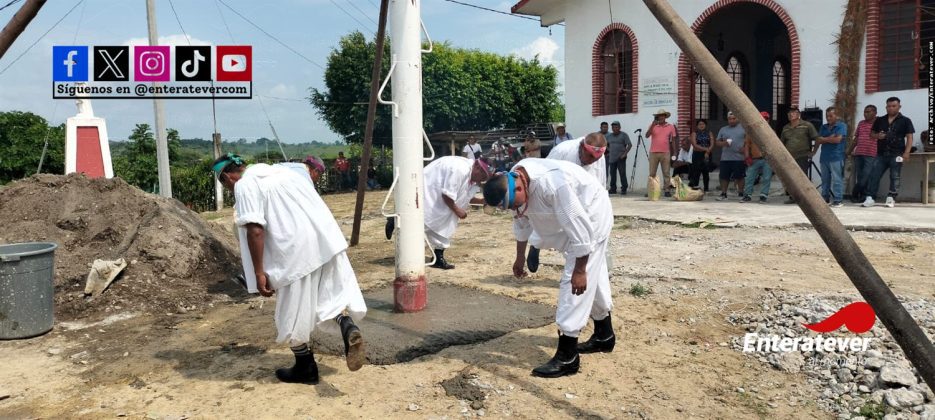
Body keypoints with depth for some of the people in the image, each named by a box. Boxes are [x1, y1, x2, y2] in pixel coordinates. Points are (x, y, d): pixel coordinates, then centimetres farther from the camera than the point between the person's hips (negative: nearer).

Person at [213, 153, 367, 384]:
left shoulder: (244, 185, 1)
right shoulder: (280, 170, 24)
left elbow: (255, 230, -11)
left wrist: (259, 272, -7)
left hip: (297, 250, -7)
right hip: (327, 238, 7)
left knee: (293, 313, 10)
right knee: (332, 293, 17)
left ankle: (306, 369, 21)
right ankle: (347, 326, -12)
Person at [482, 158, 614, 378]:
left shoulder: (551, 184, -40)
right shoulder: (512, 182, -13)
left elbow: (577, 226, -34)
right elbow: (521, 221, 5)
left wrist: (580, 269, -26)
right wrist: (520, 257, 15)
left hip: (592, 216, -9)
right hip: (570, 218, 9)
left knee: (577, 281, -12)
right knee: (593, 278, 21)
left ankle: (567, 357, -6)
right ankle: (604, 336, 39)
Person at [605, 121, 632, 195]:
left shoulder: (624, 135, -2)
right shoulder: (609, 136, 13)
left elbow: (629, 145, -7)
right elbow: (606, 144, 29)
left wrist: (625, 153, -15)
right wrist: (609, 150, 13)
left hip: (621, 158, -5)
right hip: (612, 158, 5)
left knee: (622, 174, -7)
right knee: (612, 174, 8)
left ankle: (624, 189, -4)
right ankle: (613, 189, 15)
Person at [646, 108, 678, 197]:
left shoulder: (671, 126, 7)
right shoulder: (653, 126, 5)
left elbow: (673, 140, 10)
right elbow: (647, 136, -8)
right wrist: (652, 125, -18)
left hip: (665, 153, 0)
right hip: (653, 153, 0)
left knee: (666, 172, 1)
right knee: (652, 173, 3)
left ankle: (667, 190, 3)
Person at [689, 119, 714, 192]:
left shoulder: (709, 133, 11)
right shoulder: (694, 134, 5)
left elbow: (712, 144, 1)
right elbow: (694, 145, -7)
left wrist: (707, 152, -14)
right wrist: (706, 149, -13)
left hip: (707, 155, 2)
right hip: (697, 155, -2)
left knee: (706, 172, 4)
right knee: (696, 172, -9)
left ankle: (706, 189, 10)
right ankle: (694, 188, -7)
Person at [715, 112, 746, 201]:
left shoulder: (743, 128, 6)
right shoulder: (723, 129, 15)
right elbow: (717, 142, 14)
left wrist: (745, 148, -14)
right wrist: (724, 143, -6)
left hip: (739, 158, -3)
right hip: (725, 158, 3)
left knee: (739, 177, 1)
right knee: (724, 177, 3)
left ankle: (741, 193, 11)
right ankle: (723, 194, 11)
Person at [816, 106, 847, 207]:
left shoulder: (841, 126, 1)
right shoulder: (824, 127, 19)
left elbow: (837, 139, -12)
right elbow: (817, 142, 10)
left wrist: (823, 139, 1)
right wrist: (829, 138, -5)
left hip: (836, 157, -6)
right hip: (824, 157, 6)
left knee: (837, 179, -7)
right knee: (825, 179, 7)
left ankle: (838, 199, -7)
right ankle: (825, 198, 12)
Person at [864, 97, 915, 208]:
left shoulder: (905, 121, 2)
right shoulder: (880, 120, 11)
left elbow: (909, 137, -1)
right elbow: (872, 134, 19)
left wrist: (906, 152, -13)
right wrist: (877, 136, -6)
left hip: (896, 155, -3)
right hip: (881, 154, 3)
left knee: (894, 178, 1)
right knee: (874, 176, -3)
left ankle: (891, 199, 6)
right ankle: (870, 198, -1)